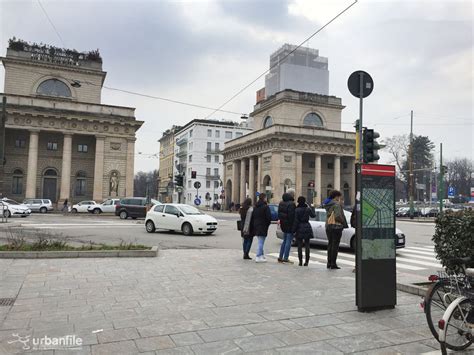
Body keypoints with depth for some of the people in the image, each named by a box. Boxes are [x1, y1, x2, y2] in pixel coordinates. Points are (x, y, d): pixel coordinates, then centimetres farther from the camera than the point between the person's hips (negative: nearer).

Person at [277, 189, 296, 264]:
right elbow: (291, 215, -21)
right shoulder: (291, 204, -18)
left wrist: (281, 221, 16)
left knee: (284, 241, 18)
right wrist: (294, 226, -16)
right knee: (288, 241, -1)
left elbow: (279, 214, 14)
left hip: (283, 224, 8)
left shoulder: (281, 202, 10)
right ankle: (285, 258, 2)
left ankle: (280, 257, 19)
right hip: (289, 225, -8)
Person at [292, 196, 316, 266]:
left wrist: (294, 230, -4)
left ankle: (300, 261, 4)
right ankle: (306, 261, 6)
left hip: (299, 228, -2)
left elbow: (296, 221, -10)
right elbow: (313, 215, 16)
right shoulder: (308, 209, -2)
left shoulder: (297, 210, -10)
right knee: (307, 245, 7)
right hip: (307, 228, 2)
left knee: (299, 245, 4)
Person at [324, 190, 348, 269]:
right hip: (336, 226, -8)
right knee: (335, 245, -3)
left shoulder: (328, 205, 13)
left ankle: (329, 263, 17)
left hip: (328, 226, 8)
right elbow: (338, 216, -20)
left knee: (330, 244, 14)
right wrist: (344, 223, -6)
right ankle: (333, 264, -3)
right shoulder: (337, 204, -12)